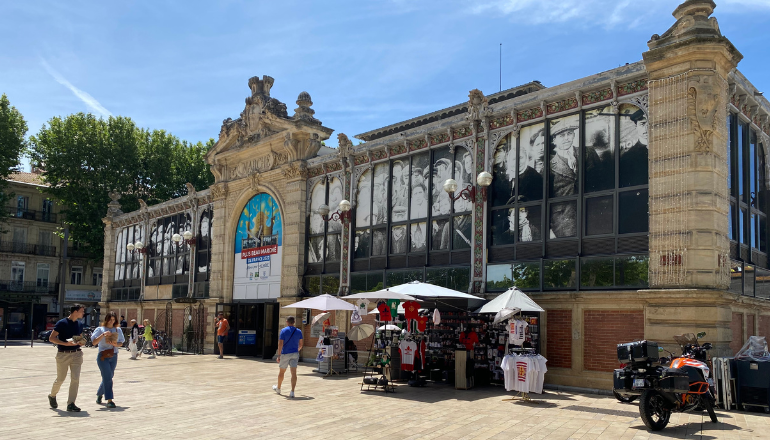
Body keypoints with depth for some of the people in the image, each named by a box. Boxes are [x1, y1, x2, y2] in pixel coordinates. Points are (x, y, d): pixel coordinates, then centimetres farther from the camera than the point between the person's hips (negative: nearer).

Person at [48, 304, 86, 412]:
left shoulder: (79, 325, 12)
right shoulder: (62, 323, -8)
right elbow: (51, 338, -10)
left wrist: (81, 342, 0)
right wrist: (66, 343, -22)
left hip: (76, 354, 4)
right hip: (63, 354, -4)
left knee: (75, 379, -7)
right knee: (60, 379, 8)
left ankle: (71, 404, -4)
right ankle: (52, 396, 37)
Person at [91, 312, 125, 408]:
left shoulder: (118, 330, 11)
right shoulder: (100, 329, 2)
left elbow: (121, 343, 11)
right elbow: (94, 342, -7)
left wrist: (115, 344, -10)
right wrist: (103, 334, -19)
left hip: (113, 357, 4)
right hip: (103, 356, -4)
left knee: (109, 377, 12)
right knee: (107, 377, -13)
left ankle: (99, 394, 38)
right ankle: (109, 400, -12)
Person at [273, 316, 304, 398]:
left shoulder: (284, 330, -8)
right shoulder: (298, 331, 4)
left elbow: (280, 343, -13)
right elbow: (301, 343, 12)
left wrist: (279, 355, -11)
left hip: (285, 354, -2)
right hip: (295, 354, 2)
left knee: (281, 372, 15)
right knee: (293, 373, -4)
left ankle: (278, 388, 35)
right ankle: (292, 392, -14)